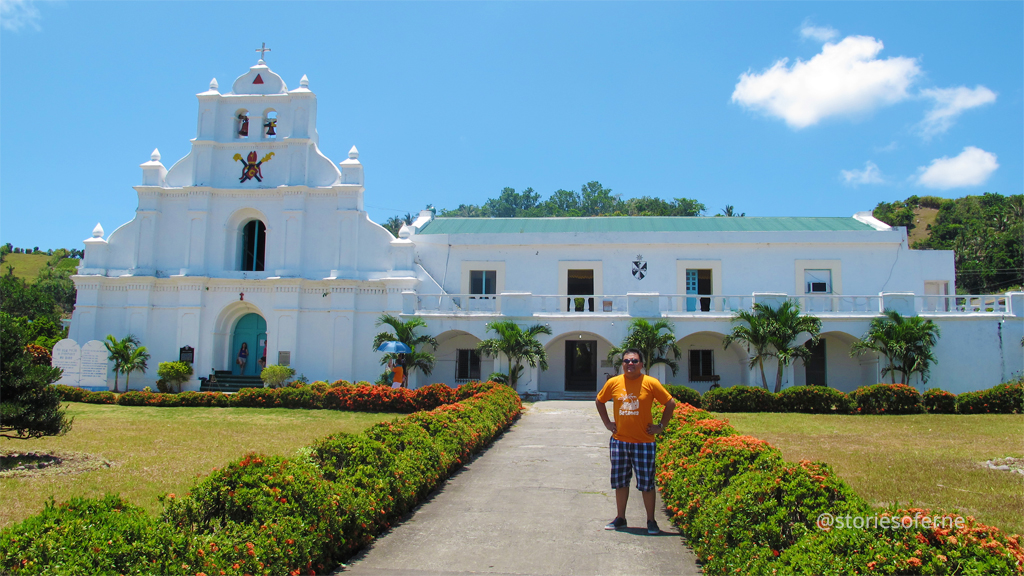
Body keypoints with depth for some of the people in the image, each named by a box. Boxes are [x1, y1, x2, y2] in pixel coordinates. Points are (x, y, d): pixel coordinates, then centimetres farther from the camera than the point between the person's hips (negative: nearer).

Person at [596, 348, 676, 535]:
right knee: (620, 482, 12)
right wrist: (607, 423, 10)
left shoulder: (651, 383, -7)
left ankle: (651, 521, 18)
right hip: (619, 441, 3)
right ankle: (620, 518, 27)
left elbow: (670, 403, 2)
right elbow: (600, 401, 17)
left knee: (646, 483, 3)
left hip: (644, 442, -3)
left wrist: (661, 426, -1)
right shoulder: (613, 383, 0)